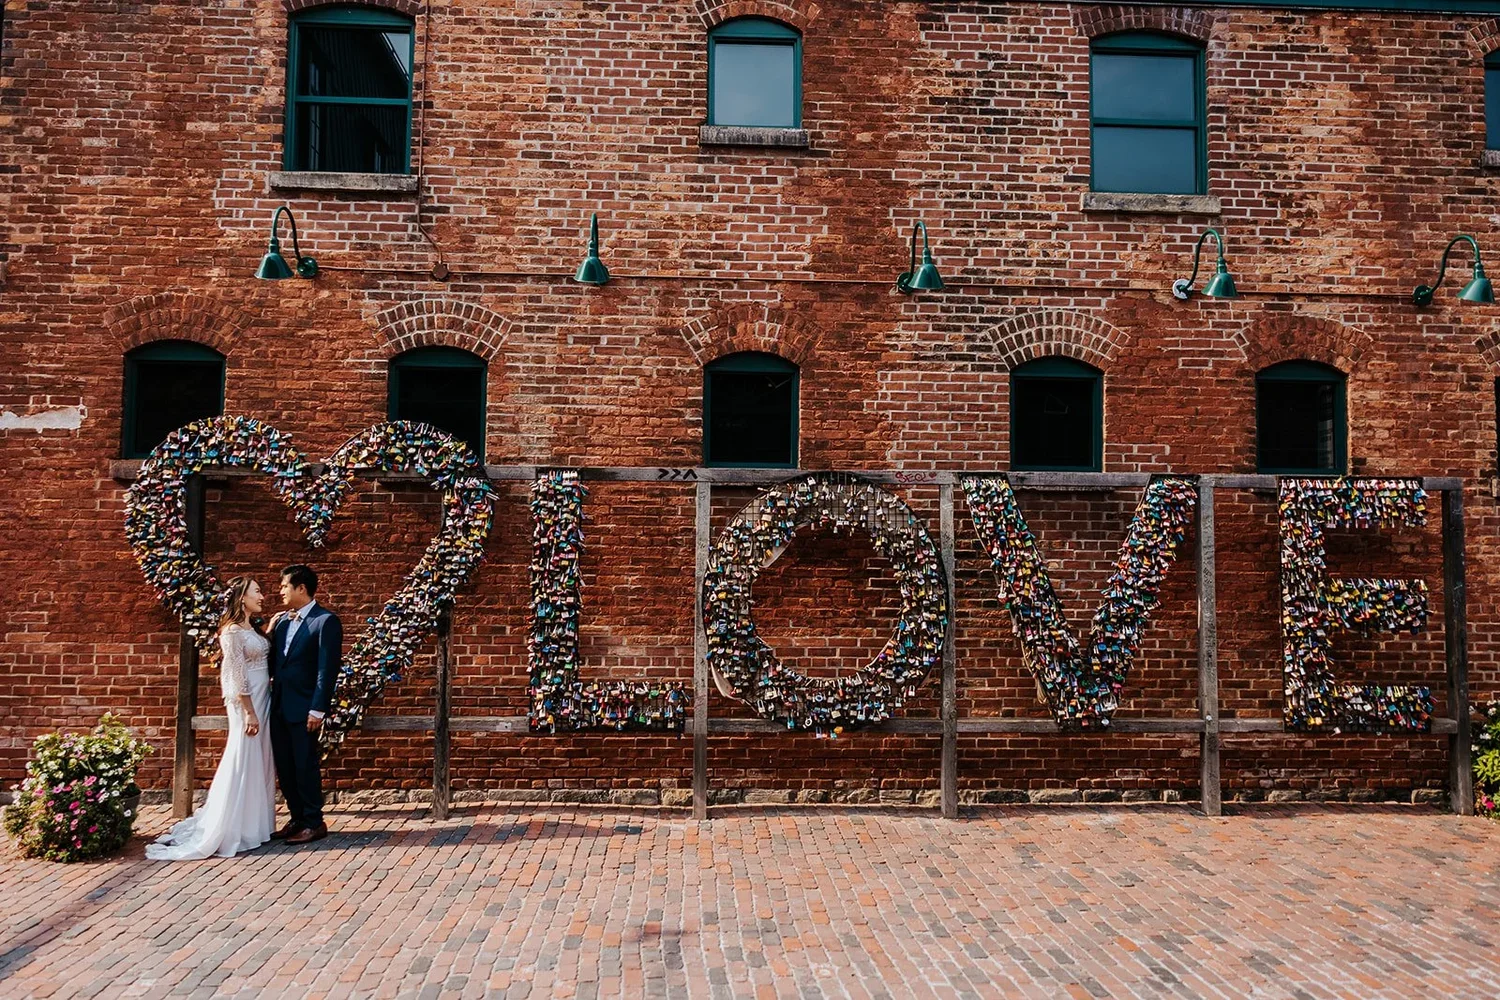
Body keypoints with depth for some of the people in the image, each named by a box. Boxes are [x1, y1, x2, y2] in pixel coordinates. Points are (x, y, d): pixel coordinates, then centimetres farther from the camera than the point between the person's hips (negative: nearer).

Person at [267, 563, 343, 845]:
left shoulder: (326, 621, -11)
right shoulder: (282, 620, 12)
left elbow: (327, 669, -14)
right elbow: (273, 661, 16)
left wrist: (318, 709, -18)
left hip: (304, 708, -7)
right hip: (279, 706, 7)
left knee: (305, 766, 0)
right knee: (284, 767, 12)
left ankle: (314, 823, 12)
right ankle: (297, 819, 24)